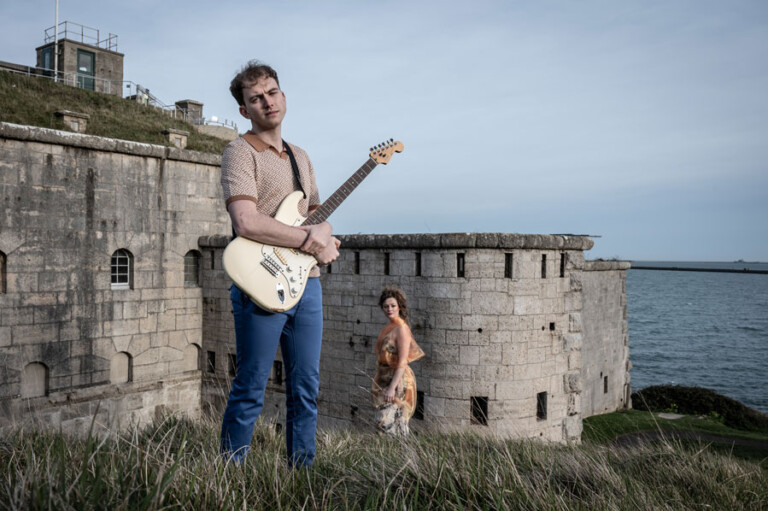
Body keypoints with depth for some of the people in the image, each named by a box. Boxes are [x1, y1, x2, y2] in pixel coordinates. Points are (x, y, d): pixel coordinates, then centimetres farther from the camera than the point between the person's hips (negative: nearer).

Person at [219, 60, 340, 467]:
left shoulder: (300, 157, 19)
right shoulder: (241, 151, -5)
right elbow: (246, 223, -19)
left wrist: (328, 242, 0)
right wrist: (309, 239, -14)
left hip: (307, 282, 7)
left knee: (306, 388, 12)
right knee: (250, 391, 1)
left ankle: (301, 470, 25)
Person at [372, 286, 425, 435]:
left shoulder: (401, 328, -15)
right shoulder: (387, 327, 10)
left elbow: (402, 362, -20)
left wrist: (392, 387, -24)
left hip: (398, 380, -9)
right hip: (385, 378, 9)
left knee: (387, 424, -11)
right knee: (382, 422, 11)